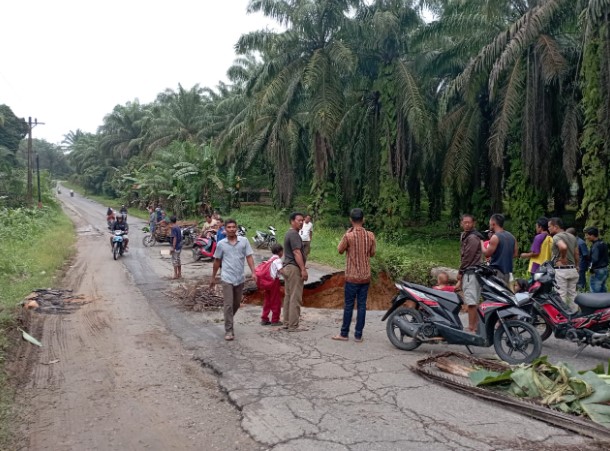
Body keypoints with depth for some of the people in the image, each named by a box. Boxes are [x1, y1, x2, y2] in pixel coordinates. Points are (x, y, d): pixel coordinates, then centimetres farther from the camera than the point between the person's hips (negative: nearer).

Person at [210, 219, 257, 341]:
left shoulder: (244, 241, -1)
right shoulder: (221, 244, 0)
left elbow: (249, 257, -2)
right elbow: (217, 261, 9)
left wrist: (253, 272, -12)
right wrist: (213, 277, 13)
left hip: (240, 278, 2)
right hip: (227, 279, -2)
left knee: (236, 304, 15)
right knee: (228, 305, -6)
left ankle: (229, 321, 39)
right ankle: (229, 330, 1)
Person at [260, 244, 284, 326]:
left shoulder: (271, 259, 14)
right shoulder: (278, 260, -12)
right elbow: (281, 270, -24)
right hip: (275, 281, -8)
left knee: (267, 301, 13)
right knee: (276, 301, 1)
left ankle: (264, 319, 16)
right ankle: (275, 320, 6)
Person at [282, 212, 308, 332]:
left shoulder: (289, 233, 17)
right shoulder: (294, 234, -15)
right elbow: (297, 253, -22)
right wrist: (303, 269, -23)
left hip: (287, 267, 11)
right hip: (294, 268, -11)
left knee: (288, 296, 12)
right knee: (295, 298, -7)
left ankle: (287, 323, 18)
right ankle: (293, 326, -4)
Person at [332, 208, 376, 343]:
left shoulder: (348, 236, -15)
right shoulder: (370, 235, -2)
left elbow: (340, 250, 1)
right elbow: (372, 253, 10)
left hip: (352, 276, -3)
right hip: (366, 276, 3)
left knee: (349, 305, 5)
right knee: (362, 305, 7)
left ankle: (344, 334, 14)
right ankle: (358, 335, 12)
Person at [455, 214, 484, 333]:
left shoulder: (472, 238, -12)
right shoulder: (464, 236, 19)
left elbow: (468, 257, -15)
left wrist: (460, 272, -7)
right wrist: (462, 272, 13)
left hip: (471, 272, -10)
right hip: (469, 272, 10)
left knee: (471, 302, -10)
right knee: (473, 301, 13)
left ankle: (471, 328, -9)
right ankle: (475, 325, 19)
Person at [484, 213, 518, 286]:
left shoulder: (495, 237, -13)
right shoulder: (511, 236, 12)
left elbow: (487, 253, -13)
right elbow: (515, 253, 16)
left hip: (497, 270, -8)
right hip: (507, 271, 8)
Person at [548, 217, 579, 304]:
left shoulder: (557, 236, -12)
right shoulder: (572, 237, 14)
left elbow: (563, 247, -33)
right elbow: (576, 254, 17)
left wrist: (563, 258, -16)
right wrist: (576, 267, 23)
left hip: (560, 270, -8)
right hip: (572, 270, 8)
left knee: (561, 296, -4)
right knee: (572, 295, 13)